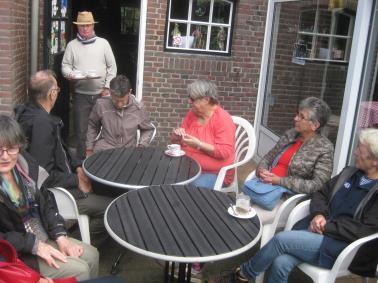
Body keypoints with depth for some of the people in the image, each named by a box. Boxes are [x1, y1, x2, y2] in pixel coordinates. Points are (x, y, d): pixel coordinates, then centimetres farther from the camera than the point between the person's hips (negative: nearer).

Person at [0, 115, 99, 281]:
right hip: (16, 253, -6)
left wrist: (61, 237, -7)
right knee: (79, 270, -14)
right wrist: (34, 245, -22)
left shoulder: (24, 163, -4)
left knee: (91, 255, 2)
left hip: (44, 236, 7)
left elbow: (45, 203, 4)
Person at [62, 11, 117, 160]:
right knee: (81, 129, 3)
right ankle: (81, 159, 15)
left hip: (101, 94, 0)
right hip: (81, 95, 0)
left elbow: (112, 67, 4)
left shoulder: (103, 43, 4)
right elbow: (65, 65, 7)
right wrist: (70, 74, -16)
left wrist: (107, 87, -3)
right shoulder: (72, 45, 6)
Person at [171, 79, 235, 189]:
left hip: (215, 173, -5)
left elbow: (225, 152, -20)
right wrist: (177, 135, -6)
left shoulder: (223, 119, -13)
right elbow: (176, 141, 17)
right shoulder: (192, 114, 7)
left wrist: (198, 144, -24)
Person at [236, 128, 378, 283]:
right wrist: (318, 215, -4)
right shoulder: (350, 173, 14)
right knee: (280, 262, -20)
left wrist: (326, 226, -14)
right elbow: (321, 194, 17)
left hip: (343, 246, -6)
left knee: (282, 239, -19)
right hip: (320, 232, 6)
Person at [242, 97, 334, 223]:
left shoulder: (324, 148, -8)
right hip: (265, 187, 6)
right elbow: (269, 156, 18)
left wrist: (280, 181, -17)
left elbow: (317, 185, -14)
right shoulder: (290, 134, 9)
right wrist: (262, 169, -6)